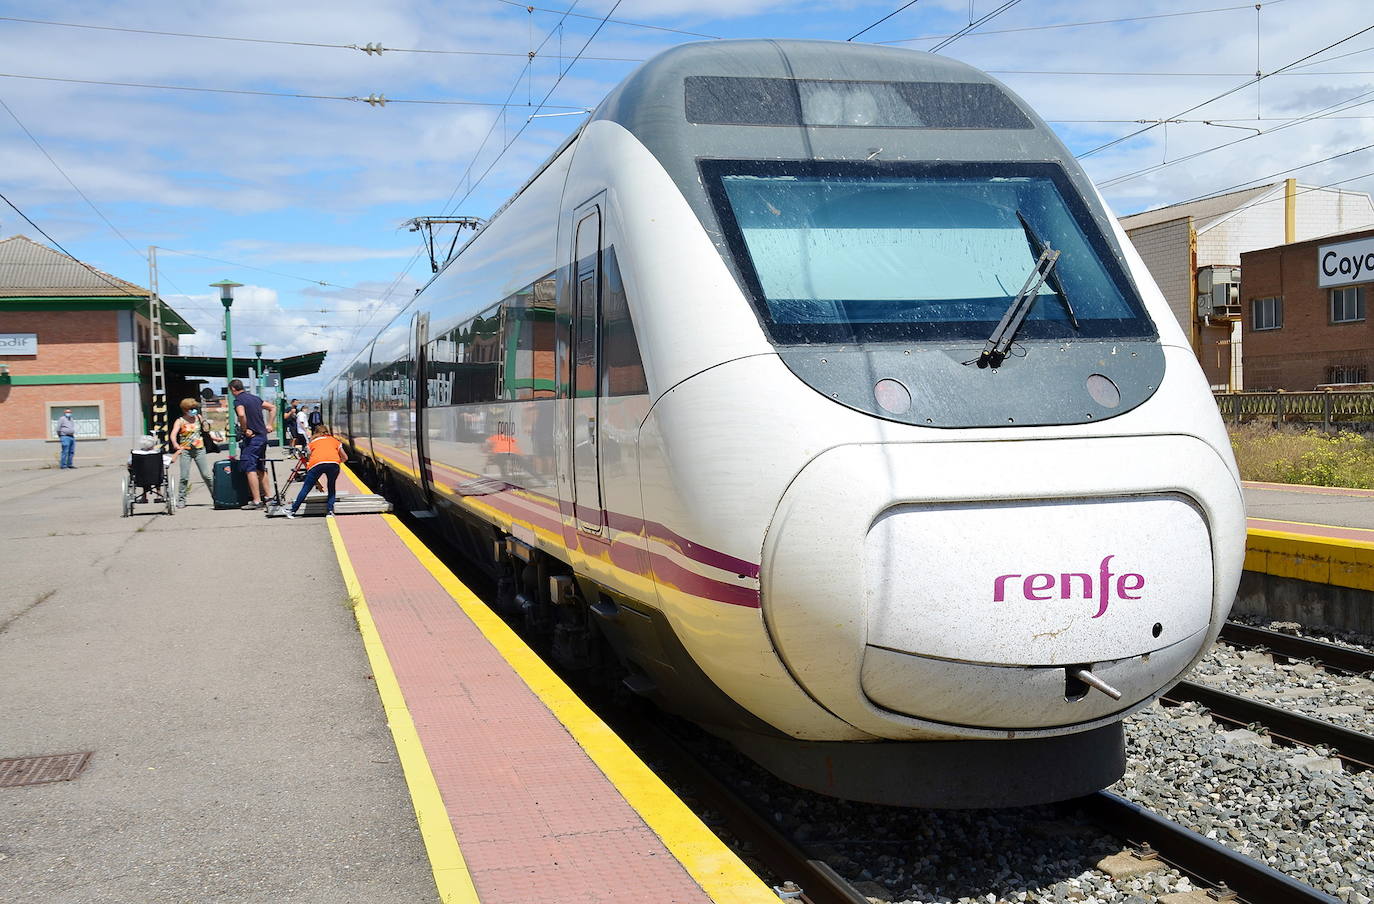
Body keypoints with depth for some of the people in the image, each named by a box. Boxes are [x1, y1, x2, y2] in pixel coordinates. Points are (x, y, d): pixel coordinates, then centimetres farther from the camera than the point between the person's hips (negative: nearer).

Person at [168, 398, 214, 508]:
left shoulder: (198, 417, 7)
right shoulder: (180, 421, -3)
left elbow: (206, 430, 21)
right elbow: (173, 435, -16)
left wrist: (204, 421, 1)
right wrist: (176, 445, -36)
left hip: (199, 450, 2)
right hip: (185, 451, -2)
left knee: (206, 475, 0)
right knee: (184, 477, -5)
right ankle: (181, 500, 4)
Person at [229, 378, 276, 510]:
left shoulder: (238, 400, -9)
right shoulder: (255, 398, 15)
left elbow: (241, 415, -29)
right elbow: (273, 407, 22)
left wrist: (245, 430, -16)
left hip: (251, 438, -8)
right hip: (262, 436, 8)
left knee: (250, 469, -6)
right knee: (261, 468, 18)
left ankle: (257, 501, -10)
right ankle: (268, 496, 21)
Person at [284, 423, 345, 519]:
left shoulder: (313, 442, 31)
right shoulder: (334, 439, 33)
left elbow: (310, 457, 28)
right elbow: (344, 458, 33)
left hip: (317, 463, -1)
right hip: (334, 462, 1)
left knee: (306, 488, 7)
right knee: (331, 487, 21)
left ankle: (293, 511, 10)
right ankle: (330, 511, 7)